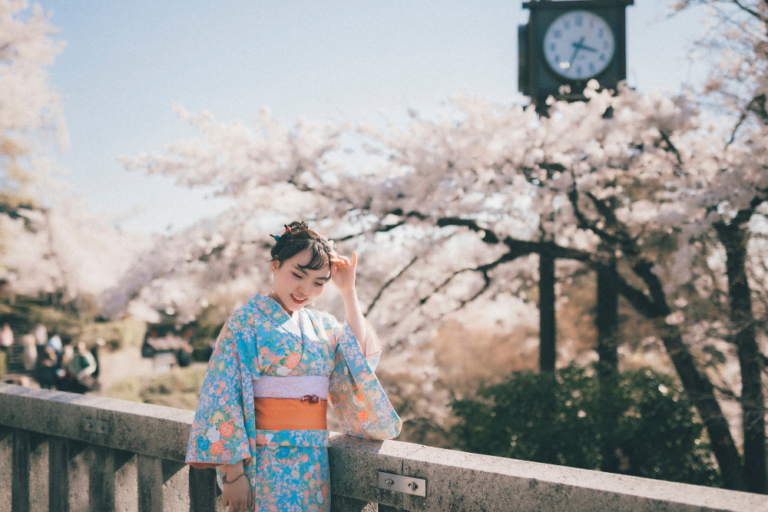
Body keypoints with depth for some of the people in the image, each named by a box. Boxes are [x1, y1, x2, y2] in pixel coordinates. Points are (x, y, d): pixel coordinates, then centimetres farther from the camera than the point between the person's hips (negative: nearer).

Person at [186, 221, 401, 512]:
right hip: (265, 462, -5)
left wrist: (348, 292, 0)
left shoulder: (322, 325, 12)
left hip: (314, 461, 5)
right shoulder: (246, 321, -5)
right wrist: (232, 472, -17)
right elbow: (224, 394, -11)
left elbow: (363, 360, -1)